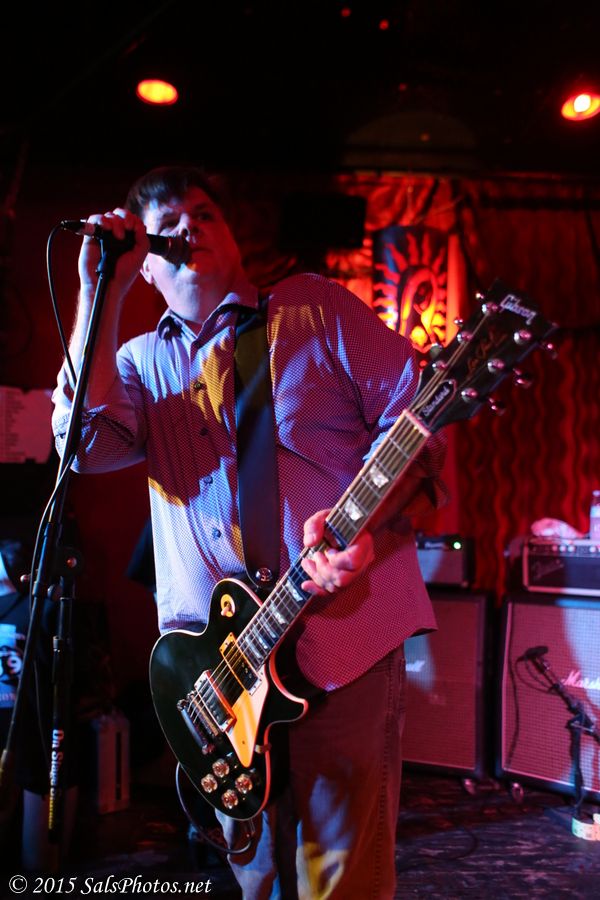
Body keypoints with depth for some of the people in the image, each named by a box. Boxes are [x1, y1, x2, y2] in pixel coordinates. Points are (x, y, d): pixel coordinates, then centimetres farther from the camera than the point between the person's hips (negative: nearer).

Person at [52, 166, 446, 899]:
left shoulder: (315, 307, 4)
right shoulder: (142, 362, 13)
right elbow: (85, 440, -7)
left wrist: (366, 526, -20)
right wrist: (101, 291, -6)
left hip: (343, 635, -3)